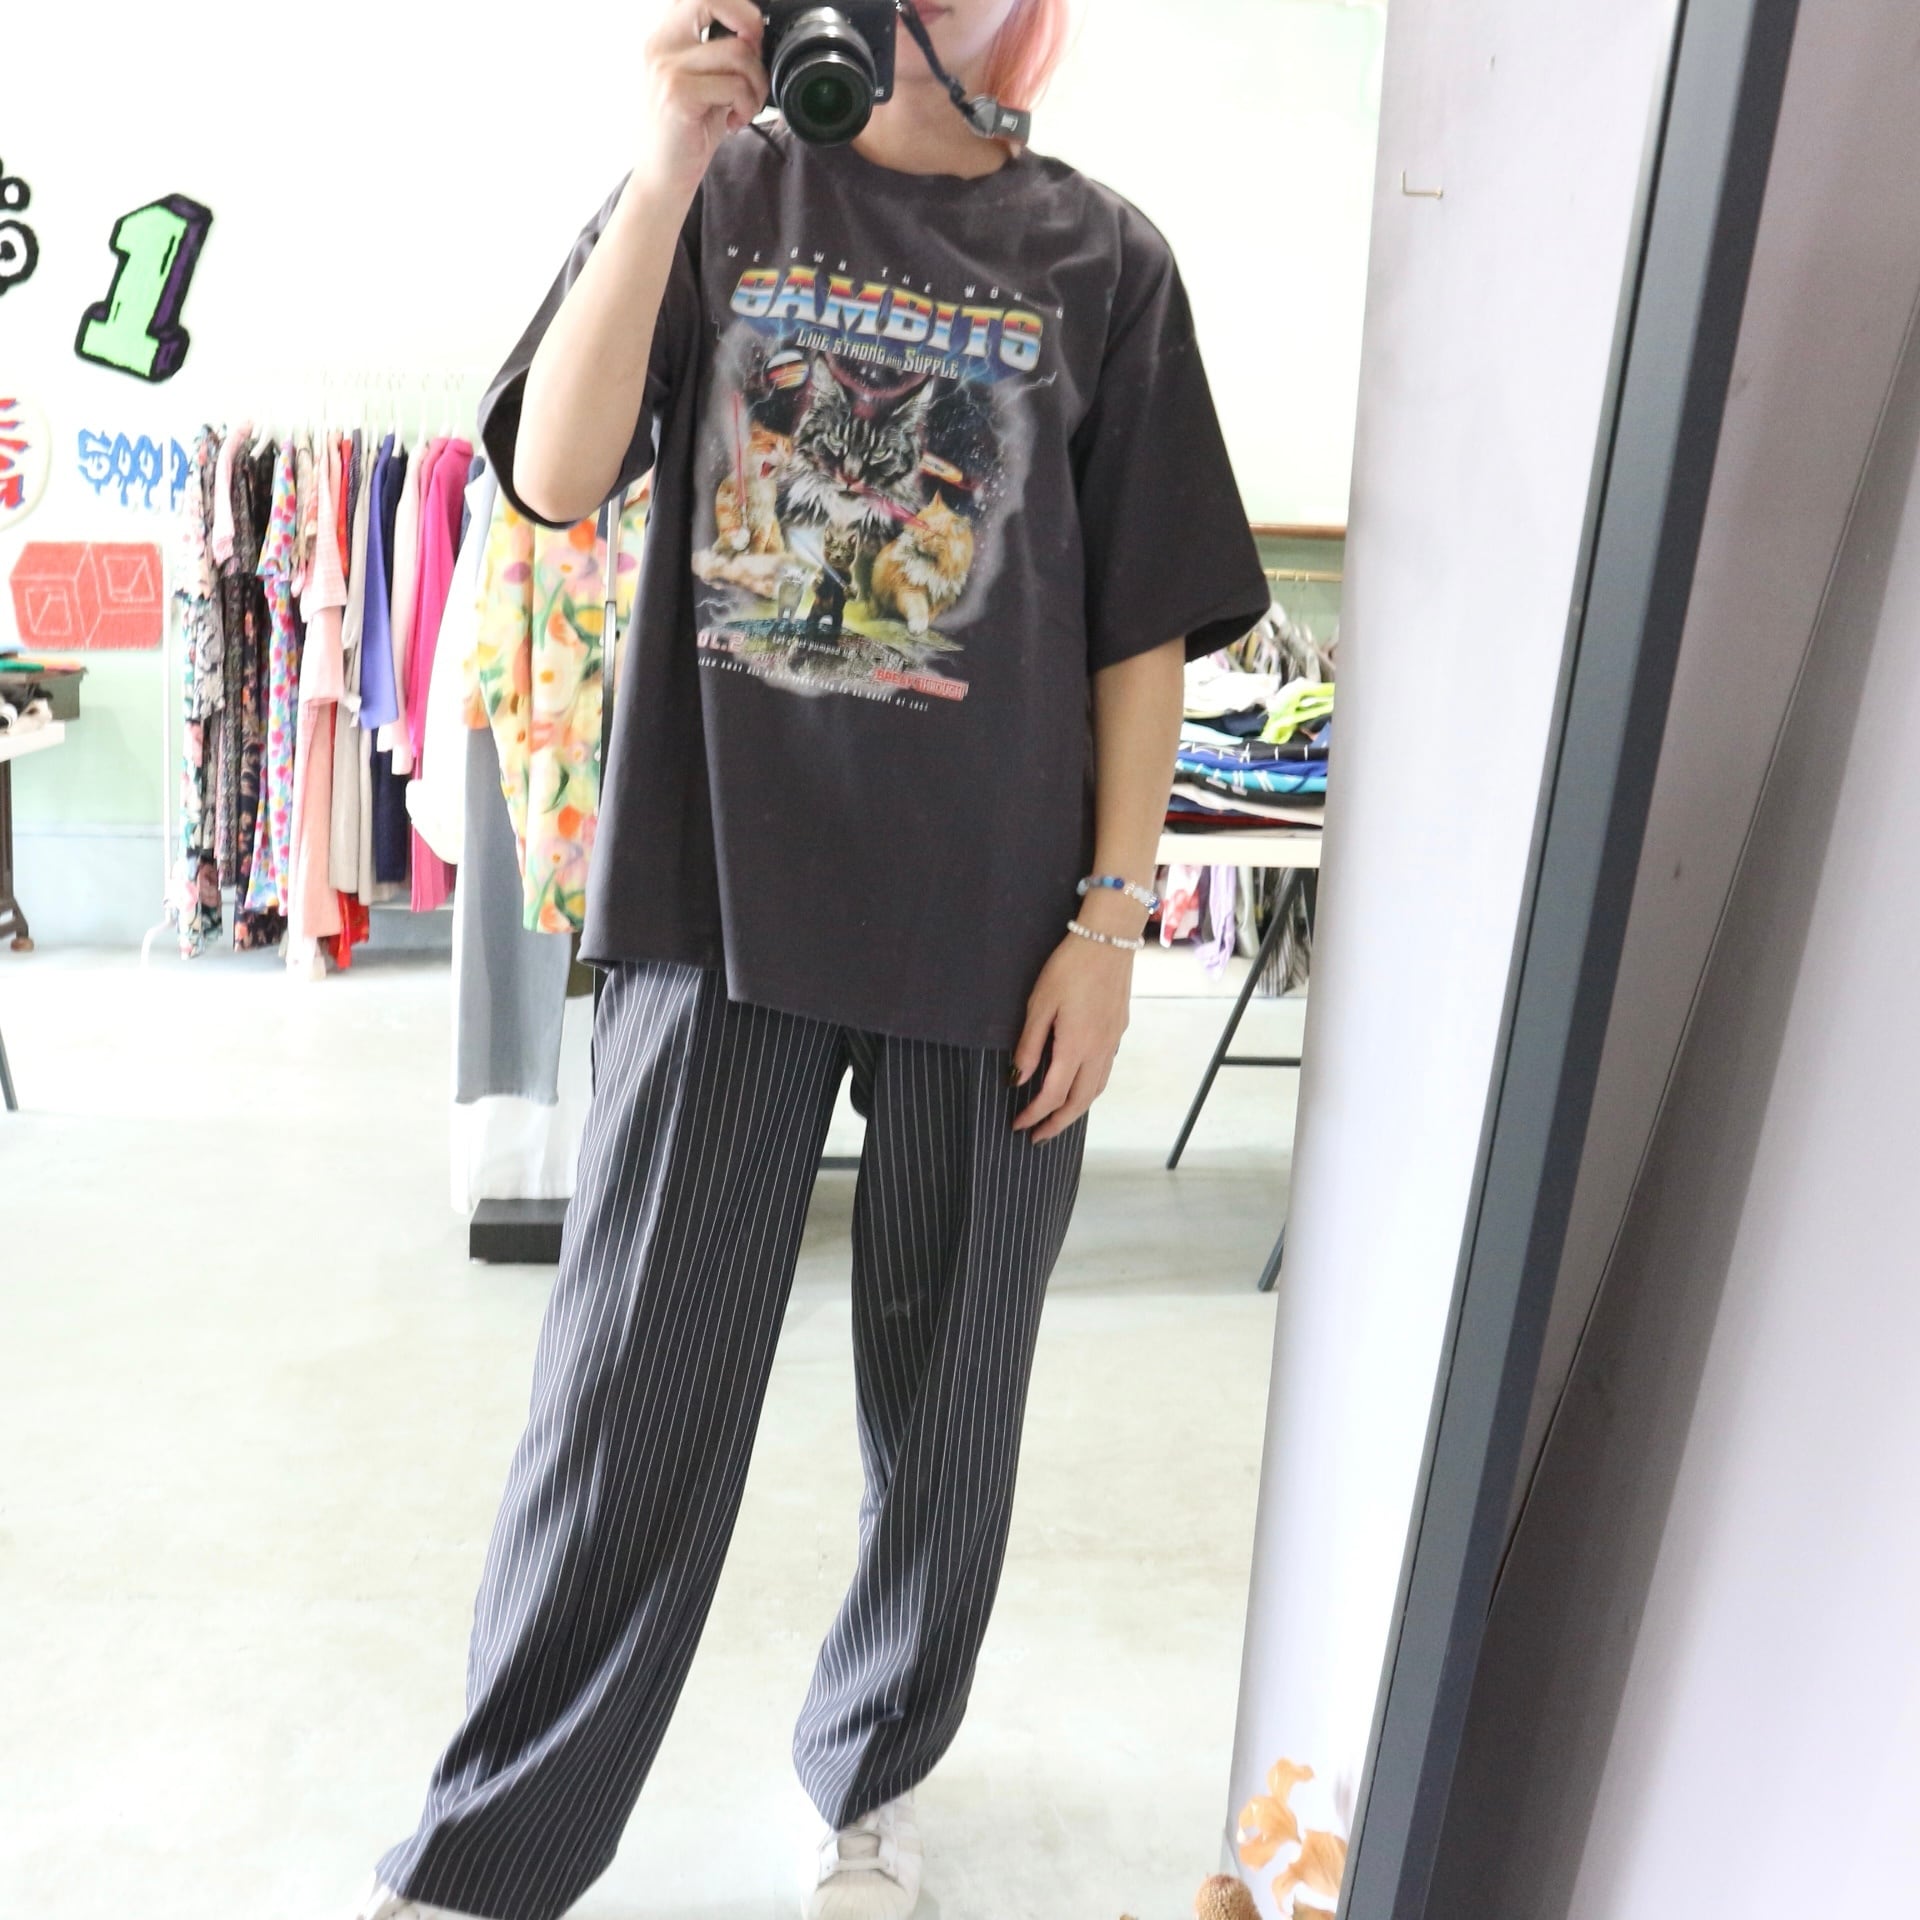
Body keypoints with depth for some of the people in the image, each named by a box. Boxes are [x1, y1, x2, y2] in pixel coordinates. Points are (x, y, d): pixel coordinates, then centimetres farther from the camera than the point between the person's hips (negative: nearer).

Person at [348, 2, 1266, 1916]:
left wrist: (1109, 917, -3)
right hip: (723, 894, 0)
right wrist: (665, 171, -13)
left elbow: (1146, 625, 4)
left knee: (945, 1400, 12)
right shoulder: (725, 194, 9)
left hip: (989, 926, 1)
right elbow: (555, 475, -4)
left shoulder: (1100, 260, 7)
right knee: (630, 1396, 4)